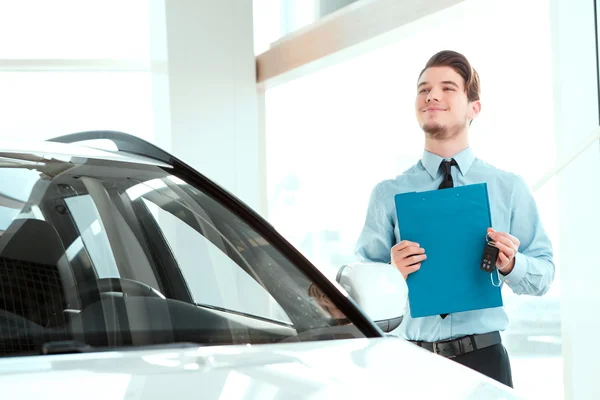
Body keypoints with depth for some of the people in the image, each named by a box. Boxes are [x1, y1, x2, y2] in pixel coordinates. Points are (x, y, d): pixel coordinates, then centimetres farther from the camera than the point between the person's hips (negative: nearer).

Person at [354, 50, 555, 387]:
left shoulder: (509, 188, 6)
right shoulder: (389, 194, 4)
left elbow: (544, 274, 6)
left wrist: (511, 265, -15)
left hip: (484, 358, 0)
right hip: (412, 361, 0)